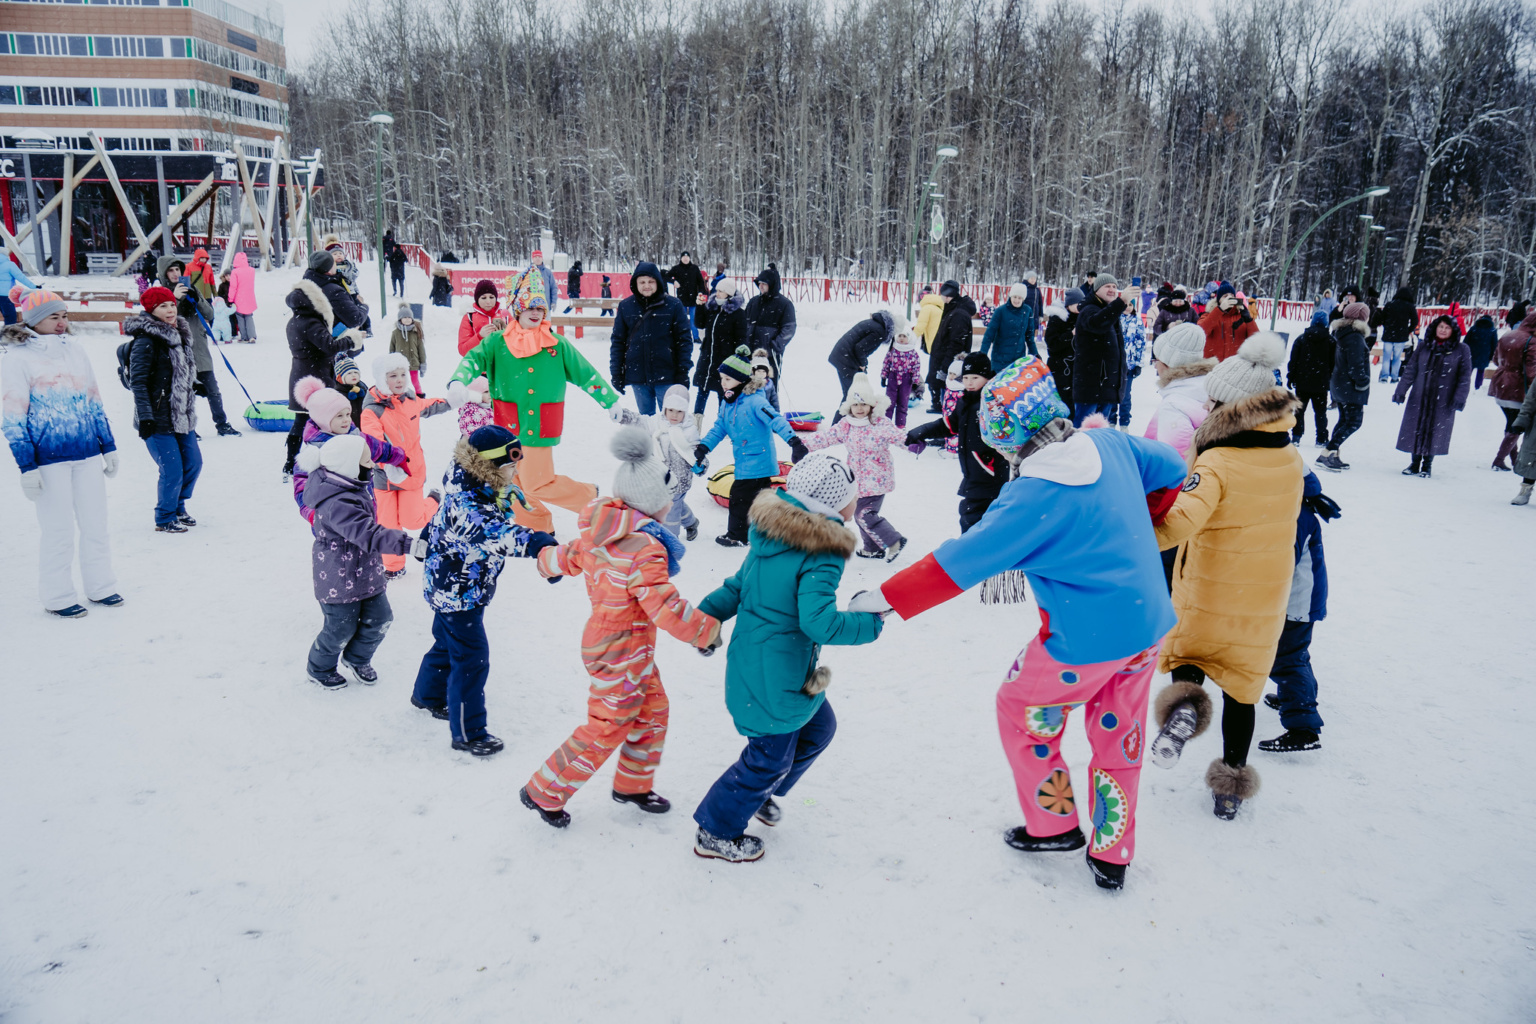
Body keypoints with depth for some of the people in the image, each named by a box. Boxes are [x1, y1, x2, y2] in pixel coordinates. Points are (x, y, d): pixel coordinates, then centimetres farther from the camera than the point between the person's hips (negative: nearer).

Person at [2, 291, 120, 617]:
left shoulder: (76, 349, 10)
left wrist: (108, 446, 16)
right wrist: (27, 466, -10)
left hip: (88, 453, 5)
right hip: (48, 457, -5)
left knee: (95, 523, 11)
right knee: (58, 530, 3)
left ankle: (100, 586, 24)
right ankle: (57, 597, 16)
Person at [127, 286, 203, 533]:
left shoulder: (179, 335, 11)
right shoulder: (145, 341, -15)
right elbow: (138, 382, -17)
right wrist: (145, 417, -20)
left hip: (182, 416, 8)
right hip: (158, 420, -8)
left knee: (193, 463, 13)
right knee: (172, 471, -6)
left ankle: (178, 507, 35)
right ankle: (164, 519, 13)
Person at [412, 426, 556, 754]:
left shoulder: (480, 490, -3)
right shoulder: (466, 503, -35)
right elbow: (494, 532, -54)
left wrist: (429, 538, 32)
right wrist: (536, 543, -66)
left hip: (448, 587, 10)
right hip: (457, 591, -10)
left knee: (448, 642, 28)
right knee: (471, 658, -3)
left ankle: (428, 694, 53)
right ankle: (467, 733, 9)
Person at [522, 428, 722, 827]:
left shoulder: (598, 533, -1)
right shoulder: (645, 549, -29)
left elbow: (570, 557, 17)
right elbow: (667, 609, -30)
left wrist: (547, 562, 40)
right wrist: (707, 631, -14)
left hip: (603, 638, 9)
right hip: (621, 655, -9)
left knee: (652, 711, 21)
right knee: (606, 729, 6)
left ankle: (633, 785, 38)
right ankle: (544, 793, 19)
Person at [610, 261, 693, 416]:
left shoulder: (673, 305, -4)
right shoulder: (625, 307, 2)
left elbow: (685, 340, -3)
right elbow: (618, 341, 7)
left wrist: (683, 372, -8)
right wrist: (616, 373, 2)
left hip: (666, 376, -2)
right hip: (638, 376, 2)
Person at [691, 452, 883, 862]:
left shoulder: (770, 536, 3)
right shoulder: (822, 555, -24)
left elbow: (738, 585, 10)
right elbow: (818, 622, -31)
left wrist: (703, 616, 14)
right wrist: (869, 622, -18)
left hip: (752, 662, 9)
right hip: (775, 678, -9)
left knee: (818, 726, 26)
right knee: (770, 757, 9)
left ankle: (761, 793, 44)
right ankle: (715, 834, 26)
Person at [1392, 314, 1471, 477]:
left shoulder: (1461, 350, -1)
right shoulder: (1424, 347, 5)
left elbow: (1465, 376, -2)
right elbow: (1410, 370, 7)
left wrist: (1460, 398, -10)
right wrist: (1401, 391, 1)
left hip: (1444, 401, -2)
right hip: (1419, 398, 2)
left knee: (1435, 432, 4)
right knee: (1416, 429, 5)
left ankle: (1427, 464, 19)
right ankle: (1415, 463, 19)